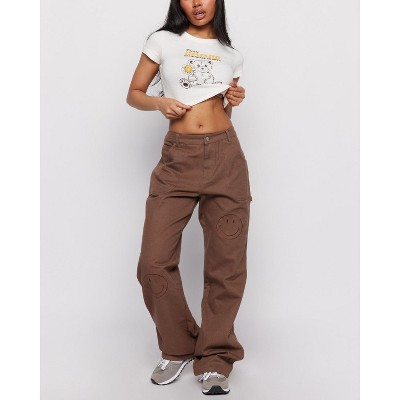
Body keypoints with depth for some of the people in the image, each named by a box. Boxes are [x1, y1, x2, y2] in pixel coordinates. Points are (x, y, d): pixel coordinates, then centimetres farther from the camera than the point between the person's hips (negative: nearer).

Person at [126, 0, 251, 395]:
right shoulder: (163, 41, 7)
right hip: (177, 160, -1)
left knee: (227, 263, 0)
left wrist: (234, 101, 3)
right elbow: (133, 94, 11)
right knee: (154, 262, -7)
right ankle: (177, 349, 15)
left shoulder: (231, 55, 15)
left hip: (225, 158, 2)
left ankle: (215, 359, 14)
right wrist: (159, 102, -8)